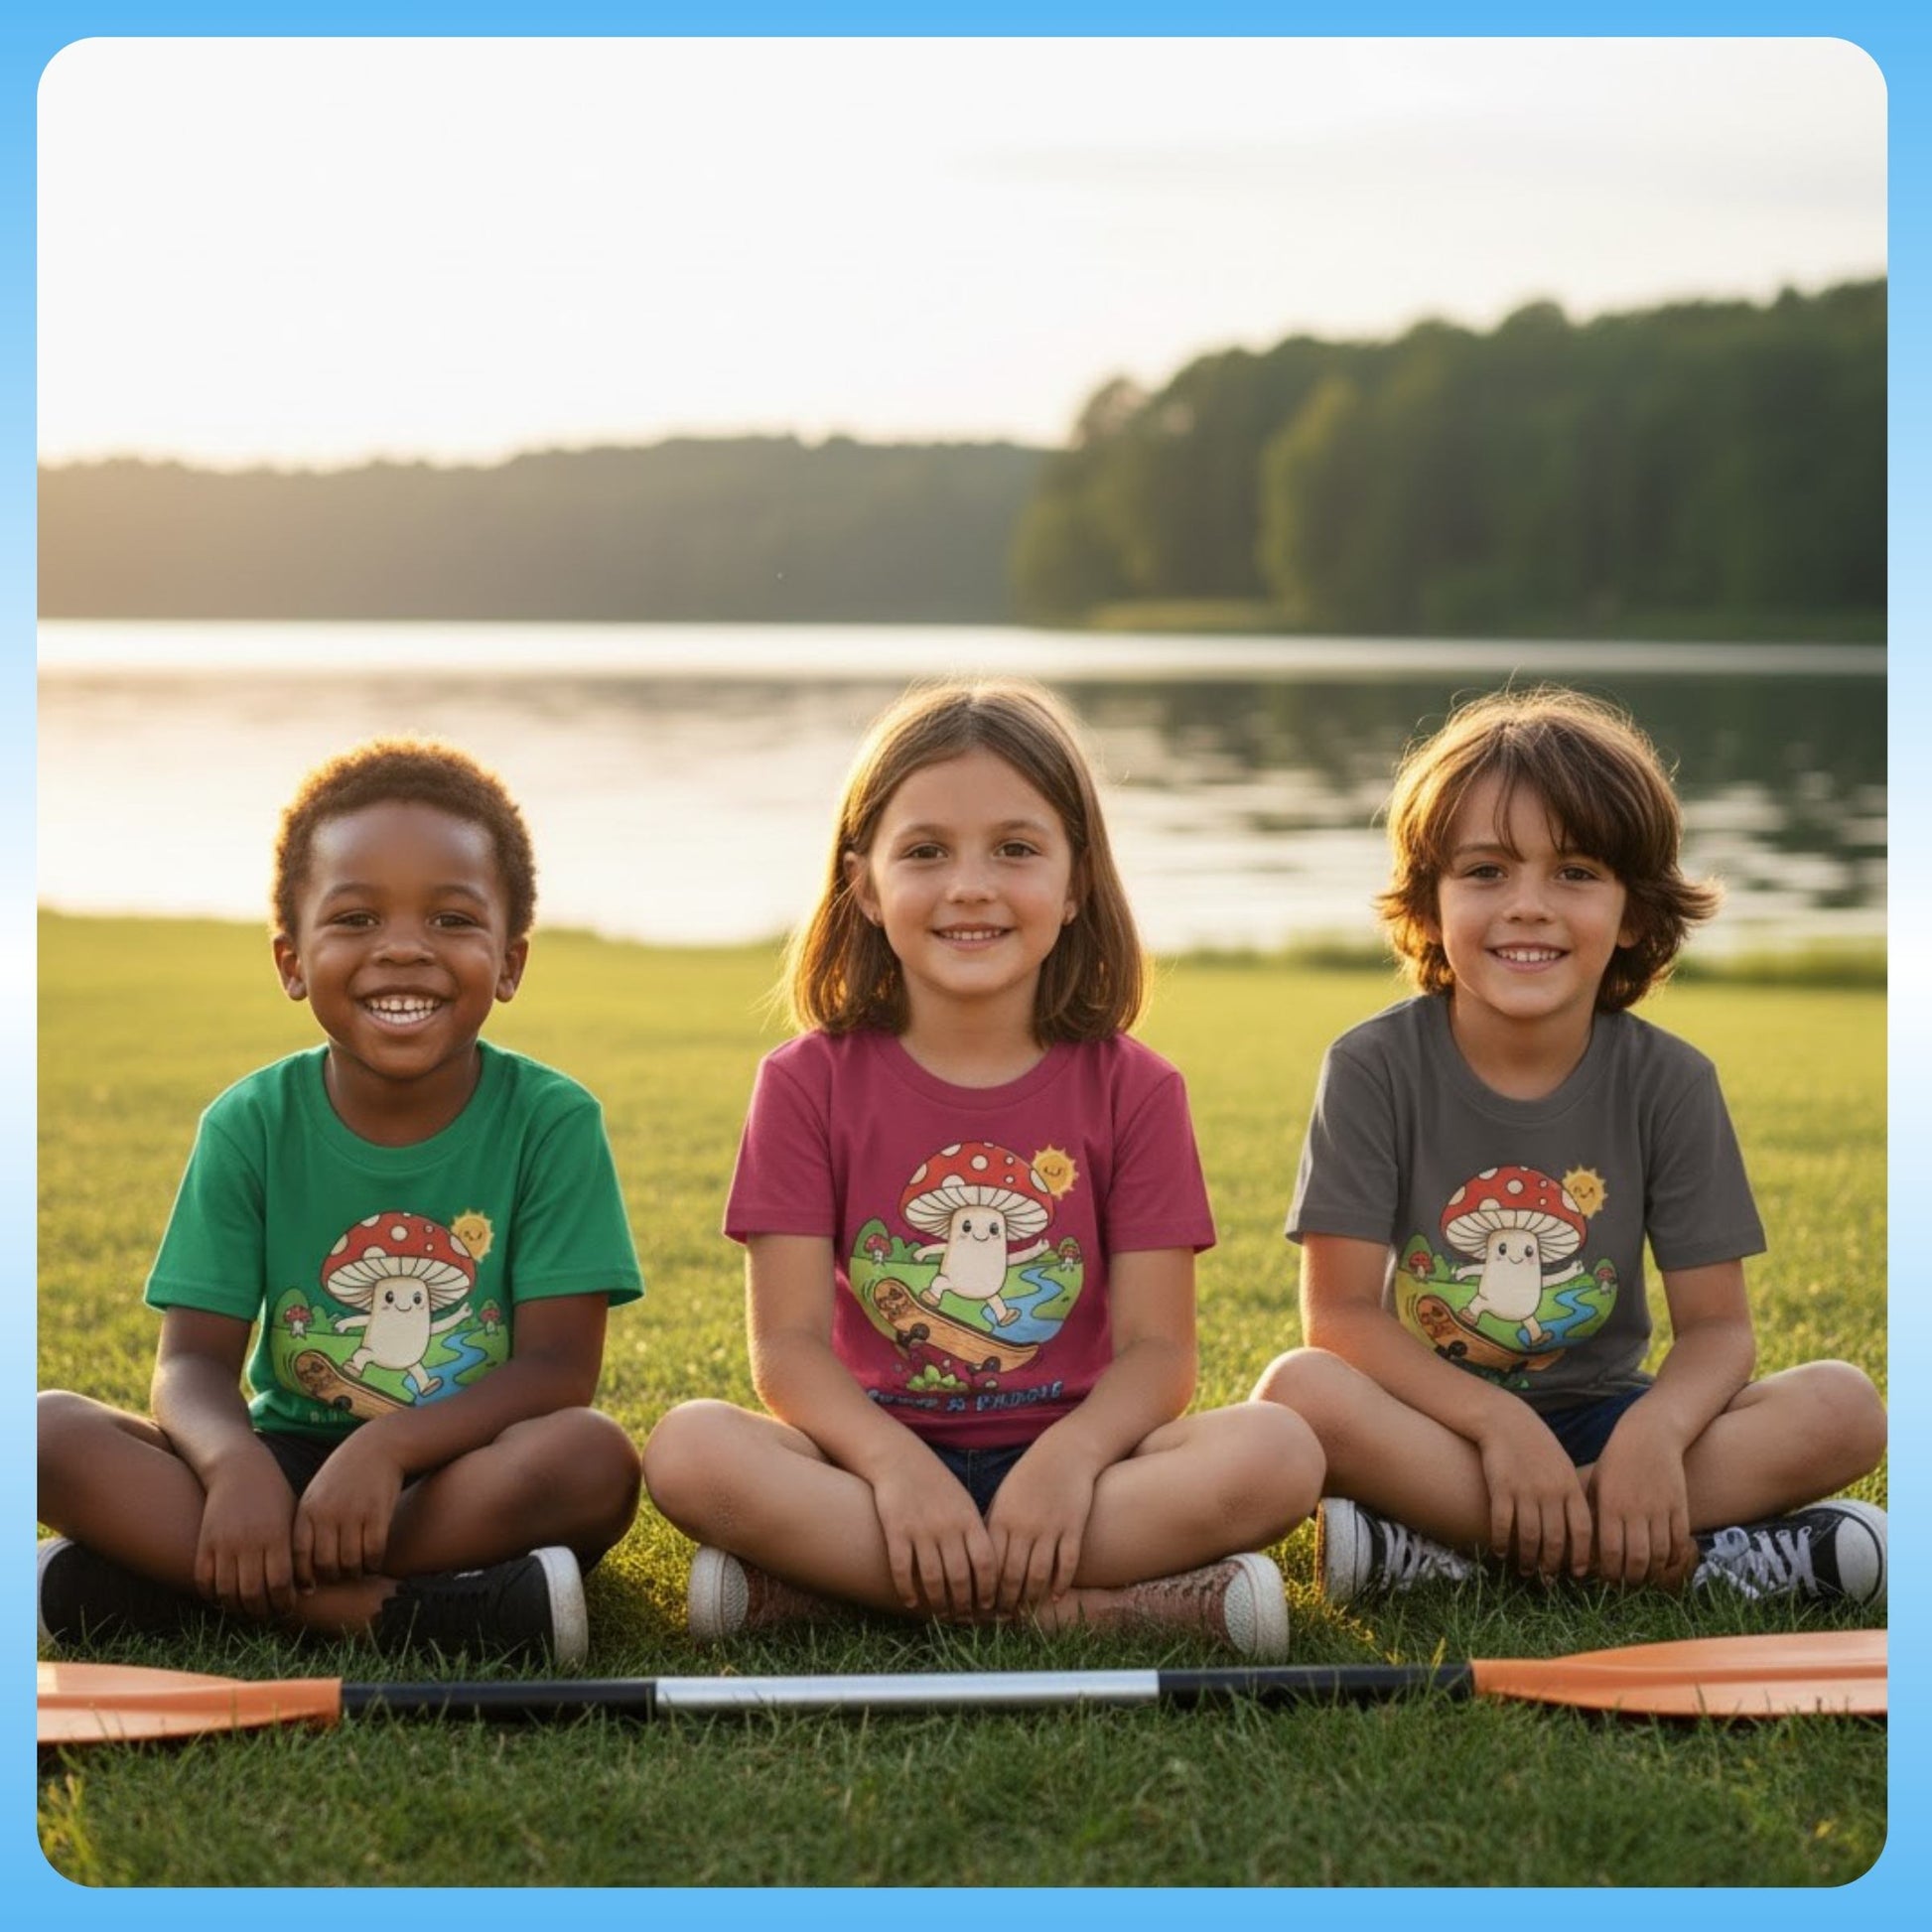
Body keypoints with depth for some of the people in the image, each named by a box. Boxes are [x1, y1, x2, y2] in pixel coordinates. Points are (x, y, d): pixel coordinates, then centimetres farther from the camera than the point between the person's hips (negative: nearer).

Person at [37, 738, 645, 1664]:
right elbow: (195, 1357, -6)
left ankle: (166, 1577, -28)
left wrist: (386, 1446, -30)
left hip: (469, 1474, -2)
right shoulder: (250, 1126, -1)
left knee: (593, 1457, -35)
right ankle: (417, 1613, -31)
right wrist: (235, 1464, -31)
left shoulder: (552, 1122, -7)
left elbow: (558, 1369, -13)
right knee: (50, 1429, -22)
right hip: (287, 1461, 2)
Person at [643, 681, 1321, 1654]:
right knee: (689, 1450, -30)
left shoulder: (1131, 1090, 4)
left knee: (1276, 1452, -28)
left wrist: (1070, 1457, -25)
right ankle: (1093, 1598, -30)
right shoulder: (810, 1083, 3)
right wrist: (895, 1465, -25)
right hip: (880, 1452, 0)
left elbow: (1157, 1346, -3)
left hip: (1062, 1455, 1)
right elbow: (788, 1341, -5)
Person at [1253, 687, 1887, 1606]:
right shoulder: (1373, 1067, -8)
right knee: (1299, 1393, -34)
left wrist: (1656, 1430, -28)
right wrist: (1498, 1421, -27)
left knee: (1843, 1408, -22)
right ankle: (1694, 1553, -29)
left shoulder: (1668, 1081, -4)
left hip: (1593, 1421, 3)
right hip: (1433, 1418, -2)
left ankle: (1435, 1547, -27)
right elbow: (1341, 1312, -13)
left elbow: (1716, 1325, -6)